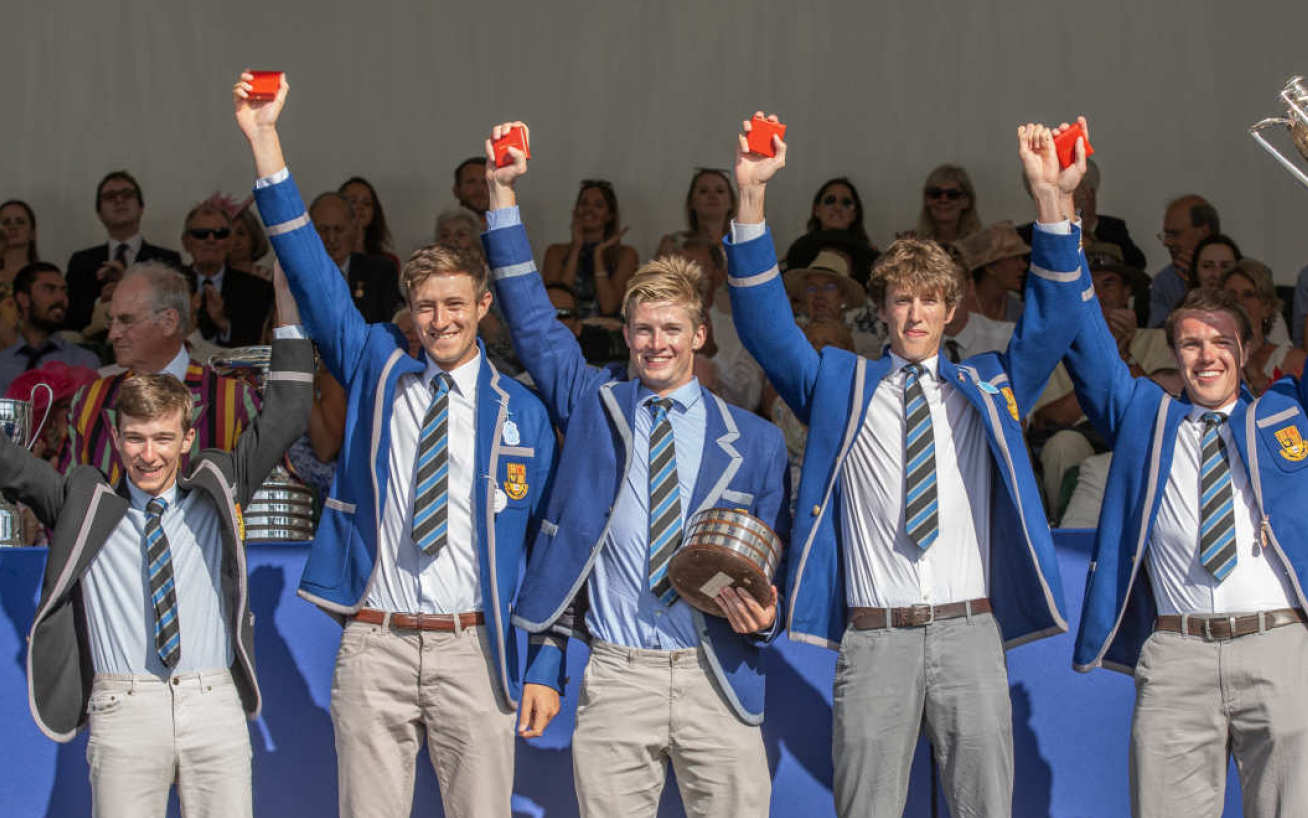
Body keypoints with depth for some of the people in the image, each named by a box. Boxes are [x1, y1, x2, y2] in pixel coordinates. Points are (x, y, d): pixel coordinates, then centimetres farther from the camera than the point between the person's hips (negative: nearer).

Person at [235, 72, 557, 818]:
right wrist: (266, 140, -6)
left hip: (472, 651, -1)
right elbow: (313, 275, 2)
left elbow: (545, 549, 8)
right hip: (375, 645, 1)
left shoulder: (522, 412, 7)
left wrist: (543, 667, 2)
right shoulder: (377, 374, 9)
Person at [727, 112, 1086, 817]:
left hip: (969, 633, 1)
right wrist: (751, 197, -10)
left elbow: (1051, 322, 4)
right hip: (874, 639, -1)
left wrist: (1053, 201, -10)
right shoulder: (839, 387, 14)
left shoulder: (988, 388, 16)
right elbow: (764, 324, 3)